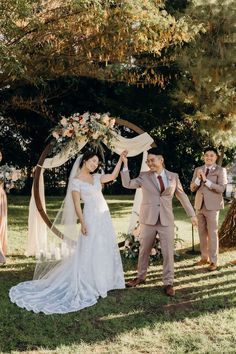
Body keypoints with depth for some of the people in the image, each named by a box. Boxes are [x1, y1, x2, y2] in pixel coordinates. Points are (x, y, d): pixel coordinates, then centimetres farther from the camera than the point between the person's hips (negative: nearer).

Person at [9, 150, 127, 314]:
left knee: (106, 250, 13)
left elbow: (113, 176, 12)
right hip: (92, 217, -7)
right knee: (89, 252, -2)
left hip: (104, 217, 7)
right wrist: (83, 223, -19)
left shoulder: (96, 177, 11)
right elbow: (76, 204, -11)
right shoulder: (76, 181, -7)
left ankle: (102, 281, 27)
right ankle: (87, 285, 8)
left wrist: (121, 159, 5)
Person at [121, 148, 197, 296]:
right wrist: (125, 164, -12)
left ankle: (168, 283, 11)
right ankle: (141, 277, 30)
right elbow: (127, 184, -7)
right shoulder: (144, 176, 1)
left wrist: (192, 214, 10)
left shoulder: (173, 177, 3)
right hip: (148, 219, 0)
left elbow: (182, 196, 10)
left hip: (166, 220, 0)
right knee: (144, 250, 12)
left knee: (168, 252, -1)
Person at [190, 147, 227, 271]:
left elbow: (221, 188, -14)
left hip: (212, 206, -5)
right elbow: (192, 188, 6)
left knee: (212, 233, -4)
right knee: (202, 233, 12)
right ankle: (204, 257, 23)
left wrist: (206, 180, -20)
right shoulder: (197, 170, 10)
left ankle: (213, 261, 1)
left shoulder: (221, 170, -4)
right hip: (200, 205, 5)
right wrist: (198, 178, -12)